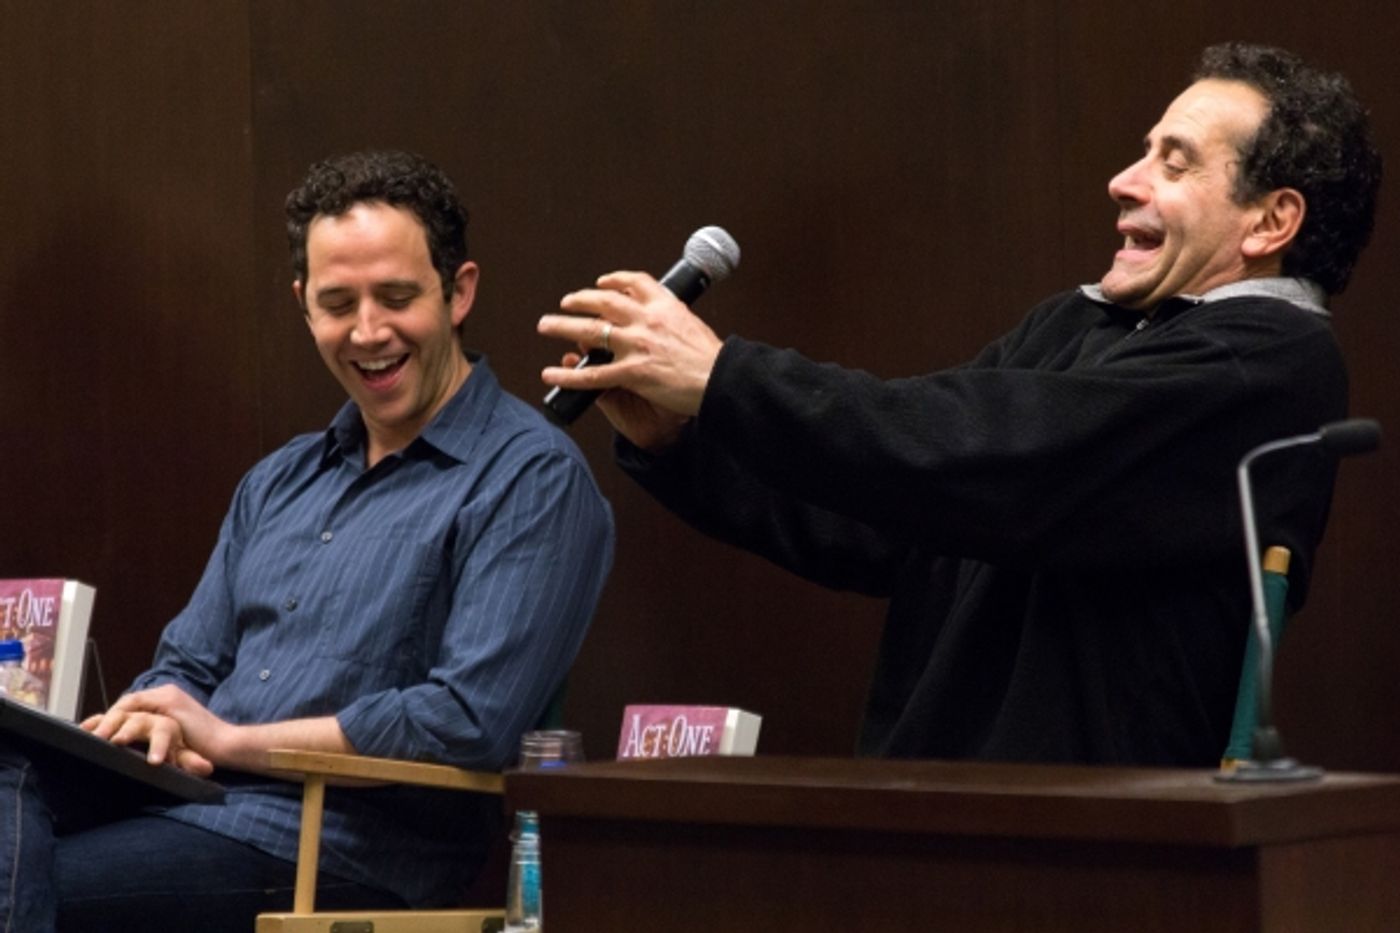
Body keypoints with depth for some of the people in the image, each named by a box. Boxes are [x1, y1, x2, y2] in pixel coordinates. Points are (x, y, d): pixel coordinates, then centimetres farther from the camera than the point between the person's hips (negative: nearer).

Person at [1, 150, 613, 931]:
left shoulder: (531, 478, -3)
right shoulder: (279, 484, 22)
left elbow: (471, 720, -13)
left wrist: (231, 739, -7)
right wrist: (160, 730, -3)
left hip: (340, 844, -7)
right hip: (187, 807, 7)